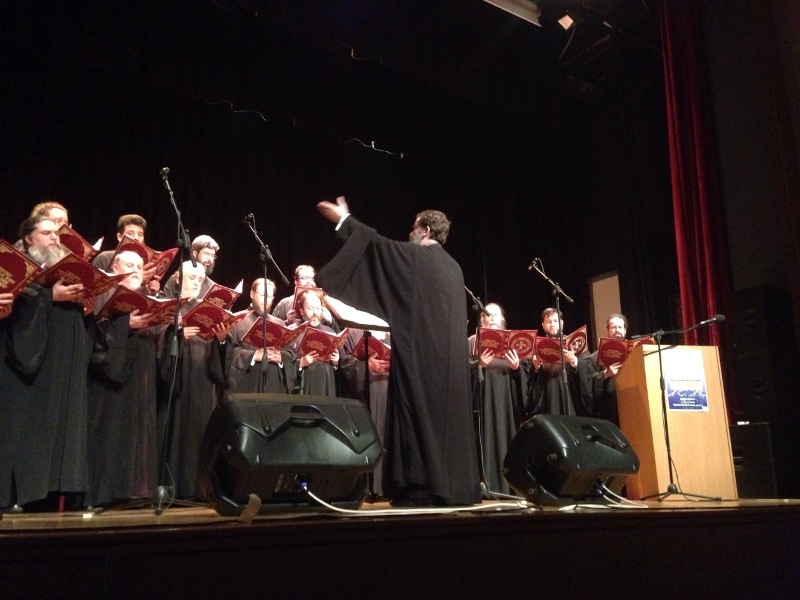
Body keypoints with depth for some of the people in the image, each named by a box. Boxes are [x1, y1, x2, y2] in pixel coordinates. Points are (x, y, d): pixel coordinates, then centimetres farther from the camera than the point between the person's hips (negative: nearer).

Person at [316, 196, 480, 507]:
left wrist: (344, 220, 10)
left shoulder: (415, 255, -5)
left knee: (419, 414, -5)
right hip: (450, 356, 8)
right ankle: (455, 486, 11)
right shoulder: (453, 266, 18)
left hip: (422, 352, -7)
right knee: (447, 415, 8)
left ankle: (422, 487, -4)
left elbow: (377, 243, -2)